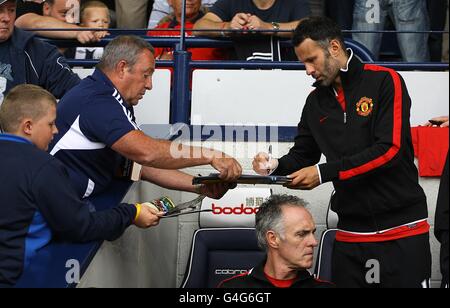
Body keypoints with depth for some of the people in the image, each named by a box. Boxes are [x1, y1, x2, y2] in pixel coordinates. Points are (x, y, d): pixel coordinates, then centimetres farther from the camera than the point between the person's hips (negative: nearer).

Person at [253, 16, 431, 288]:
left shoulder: (385, 82, -7)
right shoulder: (316, 101, 11)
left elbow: (389, 149, -17)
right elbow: (303, 155, 17)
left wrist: (324, 173, -18)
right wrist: (276, 166, -6)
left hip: (401, 229, -5)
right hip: (350, 235, 5)